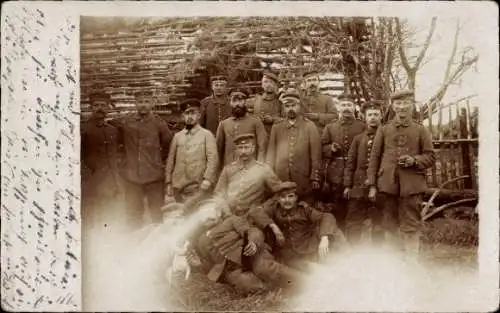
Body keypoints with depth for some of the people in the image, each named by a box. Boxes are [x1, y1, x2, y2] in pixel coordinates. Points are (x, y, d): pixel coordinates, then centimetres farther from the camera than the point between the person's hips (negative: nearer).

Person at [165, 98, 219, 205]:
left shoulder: (207, 135, 5)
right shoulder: (177, 136, 14)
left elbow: (213, 159, -5)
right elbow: (170, 161, 13)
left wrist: (207, 179, -17)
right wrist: (168, 183, 7)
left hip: (198, 188, -3)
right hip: (178, 188, 3)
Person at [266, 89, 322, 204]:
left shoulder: (309, 126, 2)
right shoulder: (276, 127, 9)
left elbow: (316, 154, -1)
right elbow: (271, 152, 8)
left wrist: (315, 178, -5)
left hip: (304, 180, -2)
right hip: (280, 179, 2)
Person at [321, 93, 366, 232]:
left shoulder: (362, 127, 7)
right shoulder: (330, 127, 10)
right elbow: (322, 148, 7)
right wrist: (331, 148, -12)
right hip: (336, 173, 1)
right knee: (338, 209, 5)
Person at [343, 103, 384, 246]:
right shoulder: (358, 139, 11)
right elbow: (350, 163, 9)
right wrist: (347, 185, 3)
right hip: (358, 187, 3)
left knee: (379, 224, 5)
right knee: (352, 223, 4)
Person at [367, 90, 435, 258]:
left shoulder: (421, 130, 8)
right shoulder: (383, 130, 9)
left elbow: (430, 156, 9)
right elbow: (374, 158, 7)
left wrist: (414, 160, -13)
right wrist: (372, 185, 1)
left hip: (411, 186, -1)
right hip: (387, 185, 1)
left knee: (411, 227, -1)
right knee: (389, 226, 8)